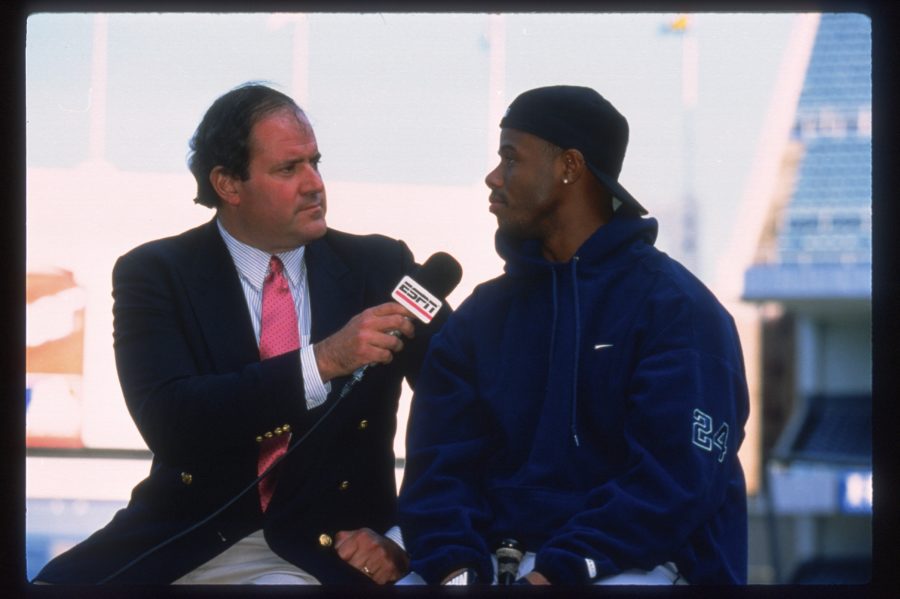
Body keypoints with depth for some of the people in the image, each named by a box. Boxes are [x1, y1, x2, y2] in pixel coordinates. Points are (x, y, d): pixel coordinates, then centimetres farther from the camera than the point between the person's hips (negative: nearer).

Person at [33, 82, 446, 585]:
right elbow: (167, 422, -15)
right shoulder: (155, 274, 1)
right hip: (186, 543, 1)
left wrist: (402, 541, -7)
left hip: (327, 549, -1)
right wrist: (322, 361, -22)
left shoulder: (379, 267, 6)